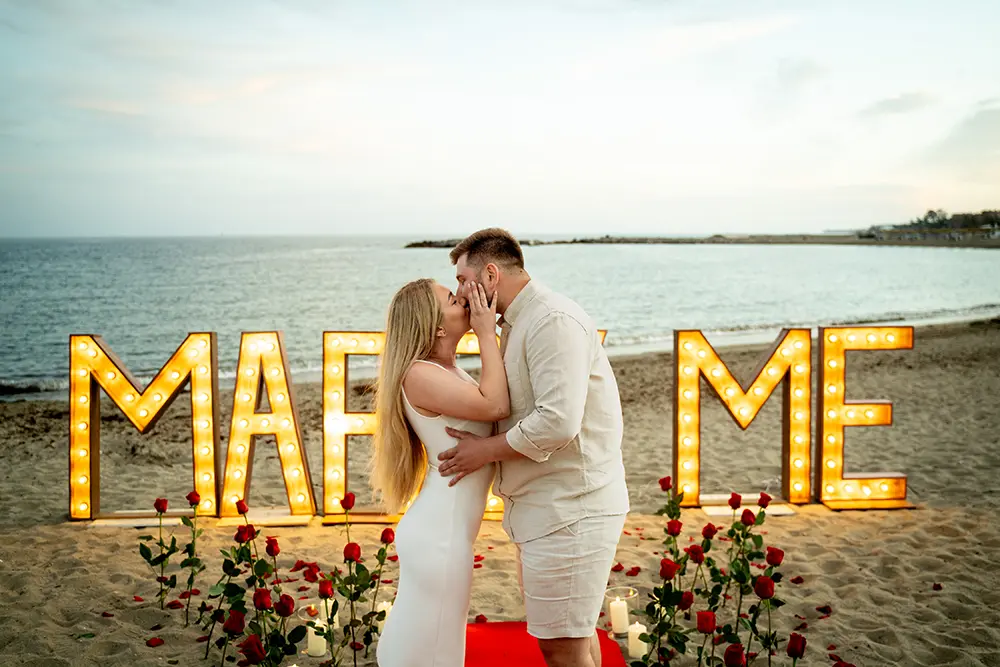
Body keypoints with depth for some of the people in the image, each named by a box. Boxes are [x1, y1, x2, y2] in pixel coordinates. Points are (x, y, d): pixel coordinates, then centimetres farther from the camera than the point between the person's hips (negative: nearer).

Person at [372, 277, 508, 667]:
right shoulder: (419, 374, -17)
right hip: (440, 534, -9)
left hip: (441, 529, 9)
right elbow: (495, 405, -22)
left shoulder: (448, 373, 12)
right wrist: (487, 334, -14)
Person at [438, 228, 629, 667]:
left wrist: (486, 450, -15)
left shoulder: (553, 322, -18)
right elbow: (499, 402, 9)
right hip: (549, 509, 10)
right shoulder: (516, 324, 15)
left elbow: (558, 421, -26)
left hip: (570, 512, -10)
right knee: (575, 630, 23)